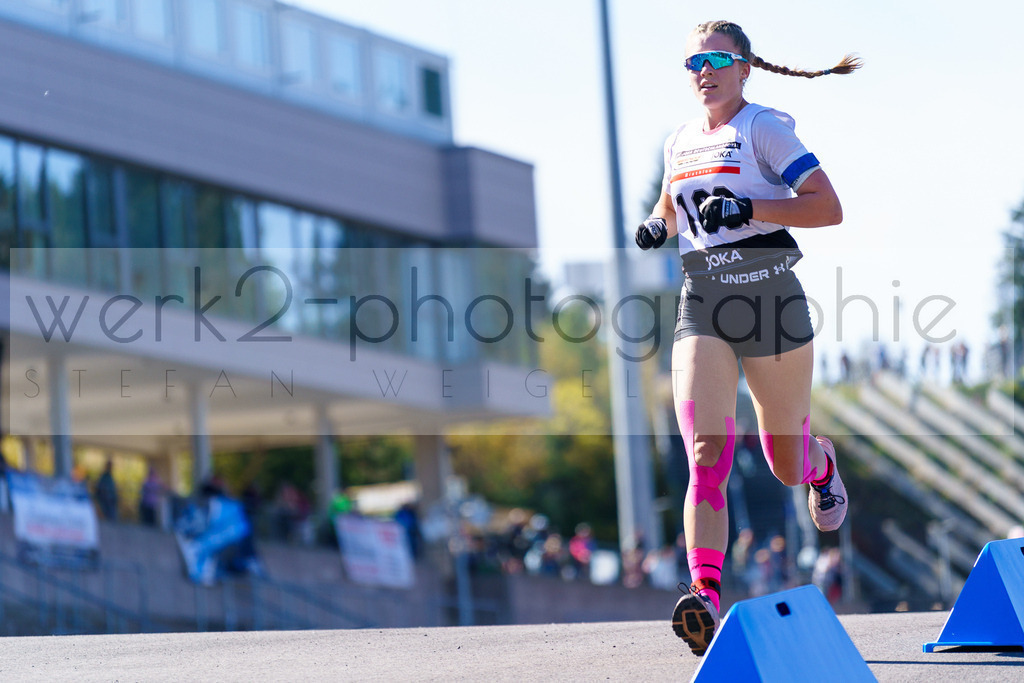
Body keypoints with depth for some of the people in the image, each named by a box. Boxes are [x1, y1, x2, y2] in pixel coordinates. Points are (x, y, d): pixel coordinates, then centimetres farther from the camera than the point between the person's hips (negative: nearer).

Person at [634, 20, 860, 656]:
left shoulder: (764, 127, -3)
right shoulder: (681, 142, 13)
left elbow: (828, 208, -10)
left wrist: (747, 209, -21)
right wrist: (656, 226, 10)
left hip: (769, 297, -3)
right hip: (702, 304, 3)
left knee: (788, 467, 10)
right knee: (706, 456, -16)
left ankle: (822, 460, 48)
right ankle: (706, 597, -26)